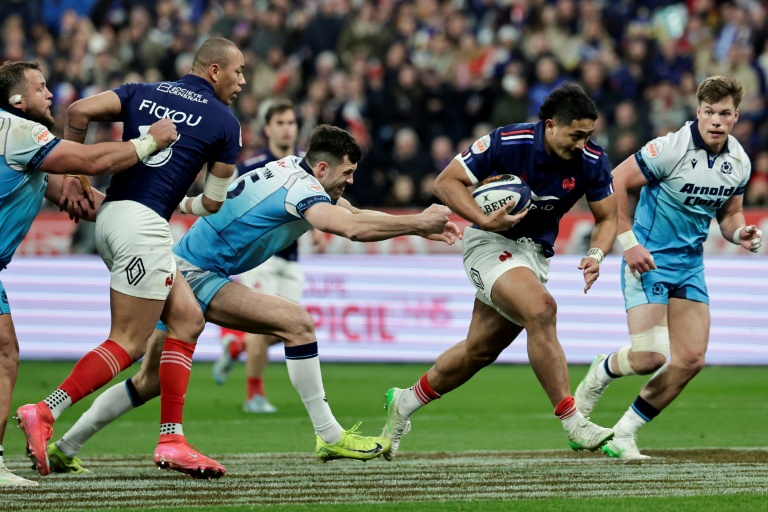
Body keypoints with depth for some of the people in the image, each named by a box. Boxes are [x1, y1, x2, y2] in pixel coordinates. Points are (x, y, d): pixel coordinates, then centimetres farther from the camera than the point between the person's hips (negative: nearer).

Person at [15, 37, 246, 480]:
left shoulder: (144, 93, 16)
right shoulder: (225, 122, 3)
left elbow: (80, 111, 1)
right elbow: (213, 203, 7)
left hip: (111, 213, 8)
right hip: (143, 224, -8)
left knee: (187, 319, 11)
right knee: (129, 343, -5)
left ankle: (171, 441, 7)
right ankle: (44, 413, -15)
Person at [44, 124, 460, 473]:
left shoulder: (293, 168, 9)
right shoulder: (301, 188, -19)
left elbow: (354, 215, 15)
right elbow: (352, 228, -35)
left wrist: (421, 227, 7)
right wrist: (417, 222, -25)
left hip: (182, 270, 10)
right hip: (195, 273, -10)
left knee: (151, 382, 15)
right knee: (297, 324, -16)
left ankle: (63, 447, 19)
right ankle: (329, 437, -14)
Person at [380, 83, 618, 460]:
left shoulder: (592, 162, -11)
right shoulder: (506, 142, -22)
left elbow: (607, 219, 1)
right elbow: (447, 181, -14)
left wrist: (596, 254, -19)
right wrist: (485, 220, -28)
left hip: (535, 252, 6)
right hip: (491, 244, -6)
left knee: (480, 350, 10)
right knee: (540, 309, -30)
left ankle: (403, 403, 32)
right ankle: (573, 424, -27)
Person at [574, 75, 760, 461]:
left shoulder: (739, 161, 1)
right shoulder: (672, 148, -20)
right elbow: (615, 182, -14)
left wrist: (740, 233, -7)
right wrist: (628, 242, -16)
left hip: (690, 263, 7)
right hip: (649, 259, -7)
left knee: (691, 359, -2)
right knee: (650, 356, -17)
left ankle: (623, 434, 12)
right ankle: (600, 374, 19)